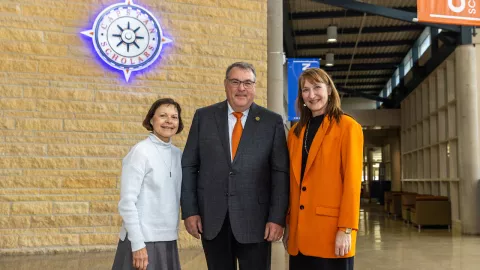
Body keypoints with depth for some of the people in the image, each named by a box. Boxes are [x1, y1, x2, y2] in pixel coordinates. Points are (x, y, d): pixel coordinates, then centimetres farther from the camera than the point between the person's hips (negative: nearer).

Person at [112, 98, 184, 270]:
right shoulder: (140, 152, -11)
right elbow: (127, 202, -13)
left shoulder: (177, 154, 6)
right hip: (143, 240, -5)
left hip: (168, 239, 5)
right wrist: (137, 244, -16)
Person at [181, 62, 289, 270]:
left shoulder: (272, 121, 1)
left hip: (255, 219, -1)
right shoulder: (204, 117, 5)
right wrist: (189, 211, -1)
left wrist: (277, 218, -8)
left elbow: (280, 173, -2)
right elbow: (188, 167, 5)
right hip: (212, 219, 2)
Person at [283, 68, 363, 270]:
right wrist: (288, 224, 12)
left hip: (331, 229, -5)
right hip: (300, 232, 5)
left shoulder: (348, 127, -3)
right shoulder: (295, 132, 13)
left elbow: (352, 181, -8)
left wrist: (346, 229, -12)